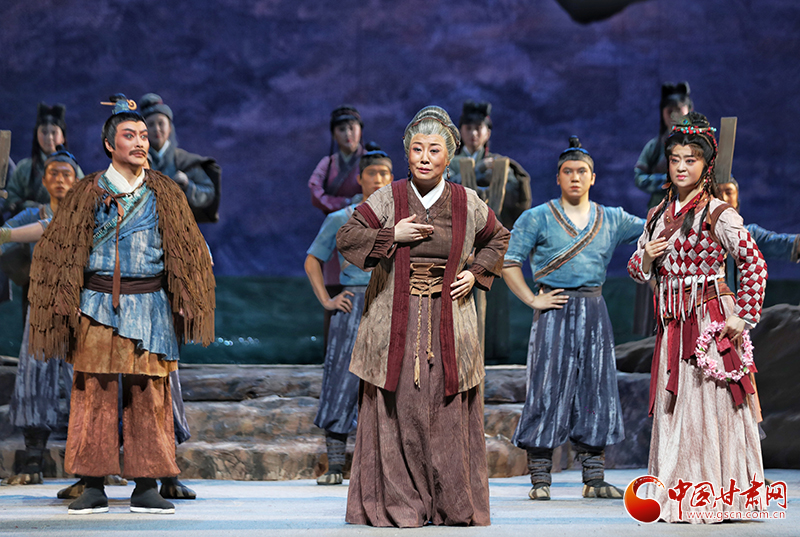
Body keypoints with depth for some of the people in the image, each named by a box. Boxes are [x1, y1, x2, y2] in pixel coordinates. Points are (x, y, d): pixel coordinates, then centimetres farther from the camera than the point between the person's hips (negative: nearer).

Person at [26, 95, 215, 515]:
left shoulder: (165, 194, 8)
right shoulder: (88, 194, 4)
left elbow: (188, 252, 11)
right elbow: (58, 251, 7)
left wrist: (185, 304, 2)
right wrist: (64, 305, 0)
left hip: (149, 305, 1)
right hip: (97, 306, -1)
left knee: (149, 397, 0)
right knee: (94, 392, -3)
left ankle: (146, 488, 5)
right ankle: (93, 488, 1)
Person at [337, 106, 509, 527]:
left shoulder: (467, 203, 7)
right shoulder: (387, 199, 3)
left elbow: (497, 239, 23)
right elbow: (346, 238, 0)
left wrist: (477, 273, 7)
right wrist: (392, 235, -10)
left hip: (449, 322, 1)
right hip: (394, 322, -1)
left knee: (448, 412, 1)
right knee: (397, 410, -4)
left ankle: (454, 505, 7)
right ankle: (397, 503, 0)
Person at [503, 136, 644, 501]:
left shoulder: (611, 219, 12)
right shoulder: (538, 218, 2)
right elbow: (508, 260, 0)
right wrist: (532, 299, -7)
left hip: (594, 312, 4)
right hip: (555, 312, -4)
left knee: (596, 390, 4)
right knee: (548, 391, -6)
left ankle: (594, 480, 10)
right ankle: (540, 480, -2)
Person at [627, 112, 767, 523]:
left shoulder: (718, 215, -7)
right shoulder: (659, 215, 12)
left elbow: (755, 265, -9)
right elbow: (638, 270, 19)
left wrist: (743, 318, -10)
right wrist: (647, 258, -5)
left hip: (711, 320, -6)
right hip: (672, 323, 6)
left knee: (710, 402, -5)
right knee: (673, 406, 6)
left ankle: (714, 497, 1)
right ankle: (678, 497, 12)